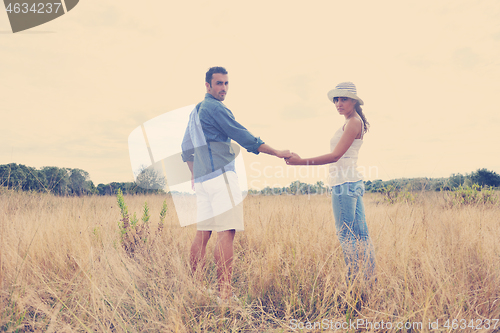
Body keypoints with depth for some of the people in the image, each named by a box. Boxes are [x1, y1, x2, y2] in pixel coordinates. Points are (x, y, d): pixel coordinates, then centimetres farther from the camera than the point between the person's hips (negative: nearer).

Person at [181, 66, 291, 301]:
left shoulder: (195, 111, 21)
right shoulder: (215, 108, -7)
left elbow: (186, 148, 26)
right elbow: (244, 137, -10)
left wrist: (194, 175, 30)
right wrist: (277, 153, -4)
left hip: (202, 178, 10)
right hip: (220, 175, -9)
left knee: (203, 233, 10)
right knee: (226, 232, -9)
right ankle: (224, 292, -8)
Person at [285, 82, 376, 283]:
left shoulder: (353, 123, -9)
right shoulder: (355, 123, 21)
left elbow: (335, 156, -18)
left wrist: (302, 162, -21)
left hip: (344, 183, -10)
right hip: (353, 181, 10)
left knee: (345, 235, -6)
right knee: (360, 234, 11)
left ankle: (352, 279, 0)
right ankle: (371, 277, 18)